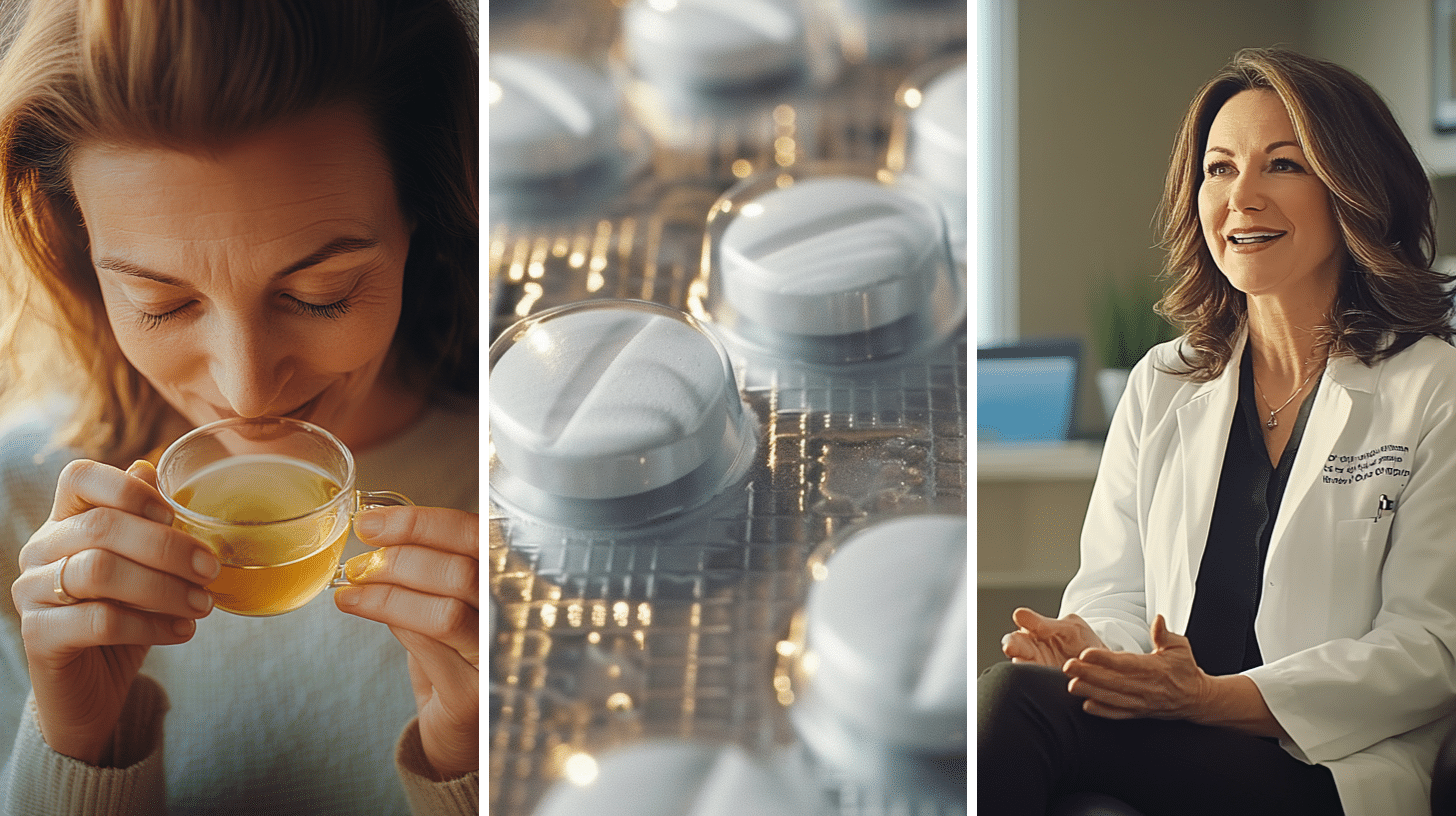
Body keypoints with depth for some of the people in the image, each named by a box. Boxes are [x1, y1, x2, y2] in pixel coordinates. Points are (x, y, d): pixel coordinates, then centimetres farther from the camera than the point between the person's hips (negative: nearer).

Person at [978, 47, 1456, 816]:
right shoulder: (1161, 384, 18)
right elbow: (1113, 583, 14)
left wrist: (1213, 696, -18)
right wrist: (1092, 643, -13)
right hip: (1162, 729, 4)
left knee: (1017, 700, -31)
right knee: (1008, 697, -32)